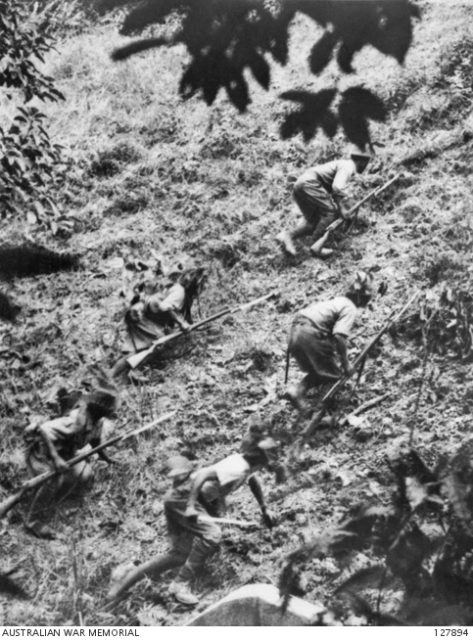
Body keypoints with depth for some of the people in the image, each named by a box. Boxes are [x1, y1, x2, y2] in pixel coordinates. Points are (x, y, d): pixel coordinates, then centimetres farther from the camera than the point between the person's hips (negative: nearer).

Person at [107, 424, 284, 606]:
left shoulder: (248, 465, 6)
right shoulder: (237, 467, -24)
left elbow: (253, 482, 30)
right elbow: (203, 474, -33)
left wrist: (264, 510, 34)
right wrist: (191, 505, -38)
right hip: (183, 497, -10)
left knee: (182, 554, 7)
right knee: (211, 534, -27)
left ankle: (128, 576, 14)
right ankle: (181, 584, -16)